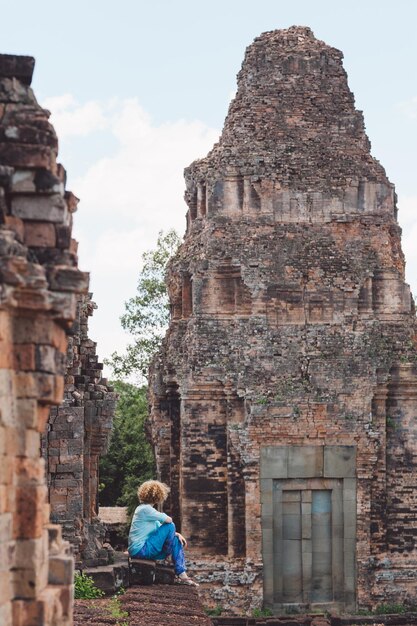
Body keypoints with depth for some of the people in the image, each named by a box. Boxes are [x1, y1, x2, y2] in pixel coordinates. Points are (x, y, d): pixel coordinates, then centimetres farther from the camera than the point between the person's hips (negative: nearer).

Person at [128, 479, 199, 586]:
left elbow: (160, 528, 18)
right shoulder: (145, 509, -15)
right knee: (170, 526, -13)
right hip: (140, 550, -10)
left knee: (176, 540, 8)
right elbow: (168, 520, -16)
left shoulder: (147, 509, 18)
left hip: (144, 548, 10)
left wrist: (176, 534, 4)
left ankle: (182, 575, -1)